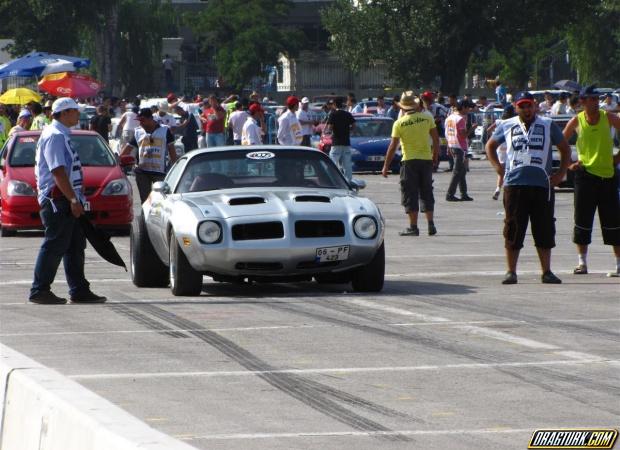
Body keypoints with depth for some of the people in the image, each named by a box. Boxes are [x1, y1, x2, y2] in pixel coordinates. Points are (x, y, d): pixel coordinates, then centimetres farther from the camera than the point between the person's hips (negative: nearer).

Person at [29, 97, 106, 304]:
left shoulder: (61, 135, 19)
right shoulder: (55, 136, -14)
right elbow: (58, 172, -21)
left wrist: (76, 198, 21)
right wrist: (73, 199, -24)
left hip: (68, 200, 10)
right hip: (57, 200, -10)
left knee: (75, 246, 10)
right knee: (54, 246, -8)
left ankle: (79, 291, 14)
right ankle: (39, 290, -4)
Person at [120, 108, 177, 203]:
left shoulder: (165, 130, 2)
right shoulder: (138, 132, 8)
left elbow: (172, 151, 5)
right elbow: (127, 149, 9)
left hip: (160, 171, -2)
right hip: (142, 172, 2)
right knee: (145, 200, 4)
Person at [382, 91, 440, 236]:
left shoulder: (399, 123, -6)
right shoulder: (427, 118, 0)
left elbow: (392, 146, -6)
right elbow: (436, 139, 4)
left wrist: (386, 166, 0)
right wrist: (435, 155, 19)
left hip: (409, 160, -3)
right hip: (426, 159, 3)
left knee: (410, 194, 2)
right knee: (427, 193, 13)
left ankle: (413, 226, -2)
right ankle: (431, 225, 11)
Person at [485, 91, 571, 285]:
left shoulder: (548, 125, 11)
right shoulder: (507, 126, 12)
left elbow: (565, 149, 17)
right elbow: (490, 145, 25)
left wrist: (561, 173, 6)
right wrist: (497, 166, 10)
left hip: (542, 184, 0)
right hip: (514, 184, 0)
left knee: (544, 230, 1)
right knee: (513, 228, -1)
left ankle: (546, 272, 8)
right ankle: (511, 272, 5)